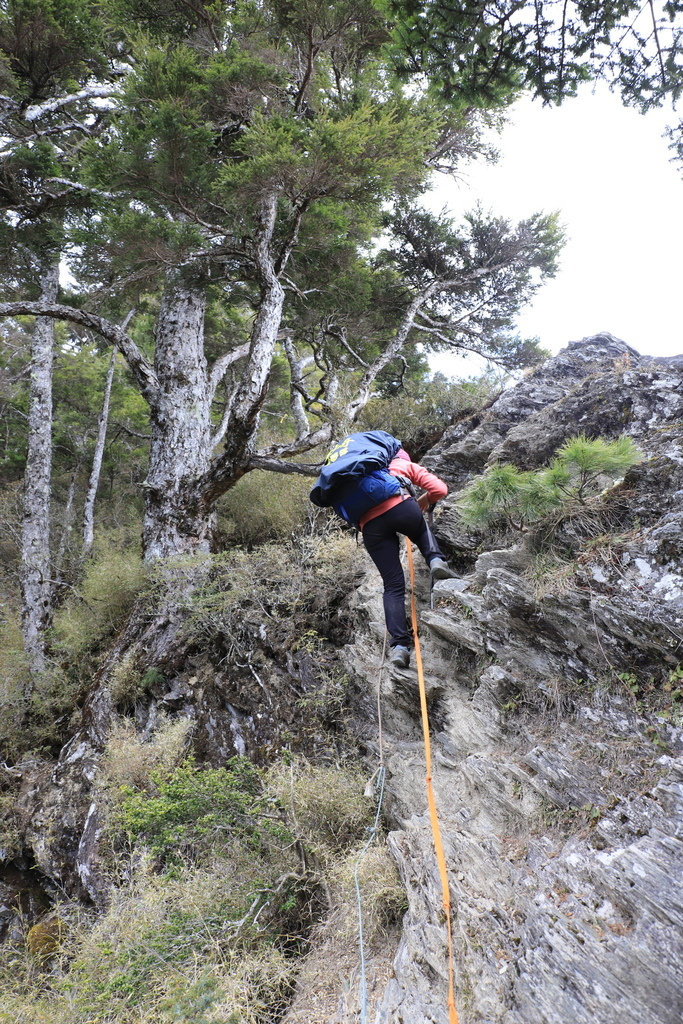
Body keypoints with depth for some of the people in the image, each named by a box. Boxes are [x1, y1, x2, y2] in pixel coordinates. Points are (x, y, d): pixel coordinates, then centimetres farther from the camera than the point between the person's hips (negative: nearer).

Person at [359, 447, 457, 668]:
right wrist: (424, 500, 36)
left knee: (393, 586, 7)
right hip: (400, 507, -2)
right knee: (422, 532, 35)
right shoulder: (405, 464, 28)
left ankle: (399, 645, -5)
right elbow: (439, 489, 18)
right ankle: (436, 560, 5)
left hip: (370, 525, 2)